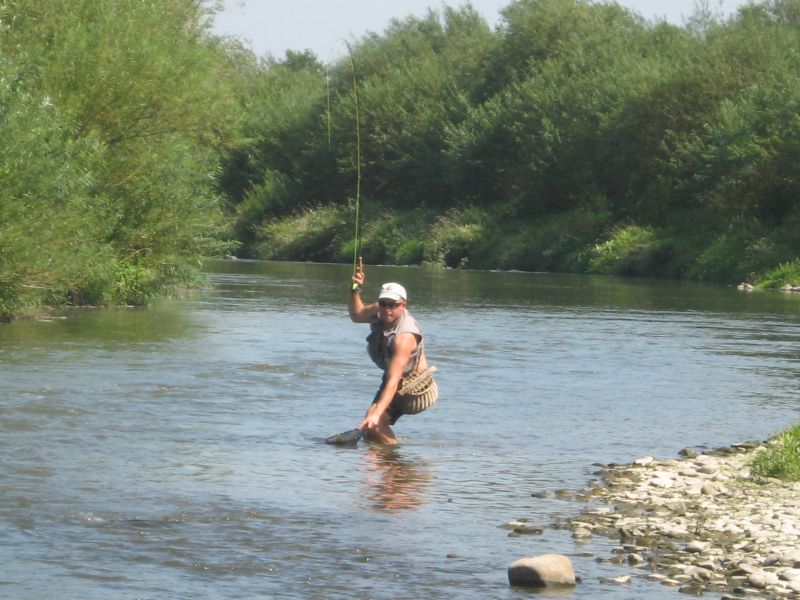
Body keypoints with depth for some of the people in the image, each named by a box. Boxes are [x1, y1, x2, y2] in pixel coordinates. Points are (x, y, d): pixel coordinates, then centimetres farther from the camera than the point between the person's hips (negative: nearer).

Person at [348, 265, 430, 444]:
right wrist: (355, 291, -11)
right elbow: (357, 315, 9)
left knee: (373, 425, -27)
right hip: (391, 373, 9)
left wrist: (376, 413, -54)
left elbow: (394, 381, -45)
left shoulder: (404, 336, -37)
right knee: (369, 431, 19)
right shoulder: (381, 311, -14)